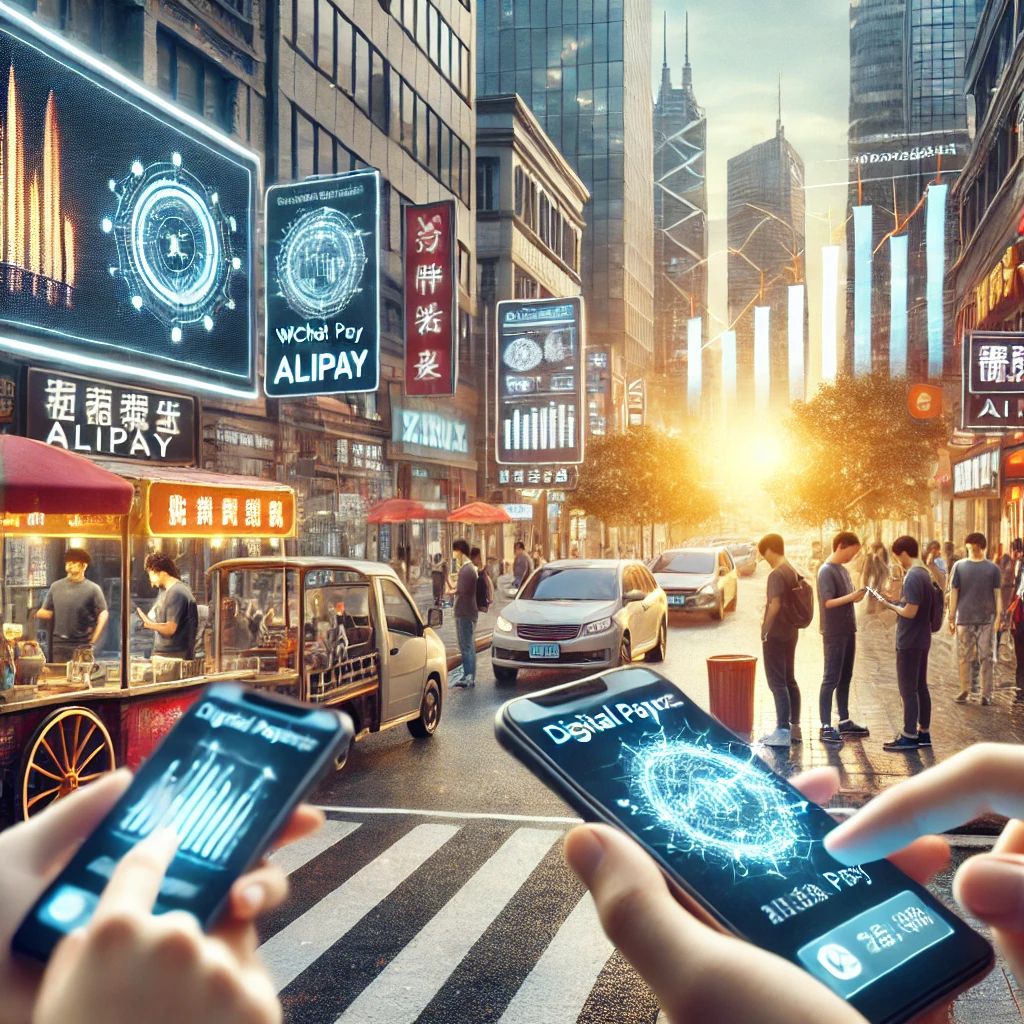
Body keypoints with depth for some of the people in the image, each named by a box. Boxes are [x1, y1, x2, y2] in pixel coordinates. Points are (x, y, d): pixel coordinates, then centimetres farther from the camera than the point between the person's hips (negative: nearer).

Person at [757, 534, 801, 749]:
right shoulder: (792, 572, 10)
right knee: (789, 680, 15)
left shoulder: (776, 574, -18)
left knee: (777, 682, -4)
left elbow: (775, 606, -26)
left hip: (776, 635, -9)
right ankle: (795, 727, 21)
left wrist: (764, 631, -18)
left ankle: (783, 731, -2)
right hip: (790, 633, 9)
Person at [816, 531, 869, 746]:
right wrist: (851, 596, -28)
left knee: (845, 678, 13)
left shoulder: (843, 570, 14)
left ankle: (844, 722, 21)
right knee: (831, 680, -7)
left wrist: (857, 596, 1)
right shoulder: (826, 571, -12)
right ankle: (826, 727, -5)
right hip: (834, 634, -9)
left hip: (848, 632, 9)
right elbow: (828, 602, -21)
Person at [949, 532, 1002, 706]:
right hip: (964, 618, 1)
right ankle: (964, 691, 19)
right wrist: (952, 618, 2)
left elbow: (998, 594, 2)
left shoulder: (992, 568, 3)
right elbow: (953, 593, 5)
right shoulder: (959, 566, 4)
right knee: (964, 657, 6)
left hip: (986, 619, -1)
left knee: (986, 657, 3)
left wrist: (999, 616, -7)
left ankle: (986, 694, 11)